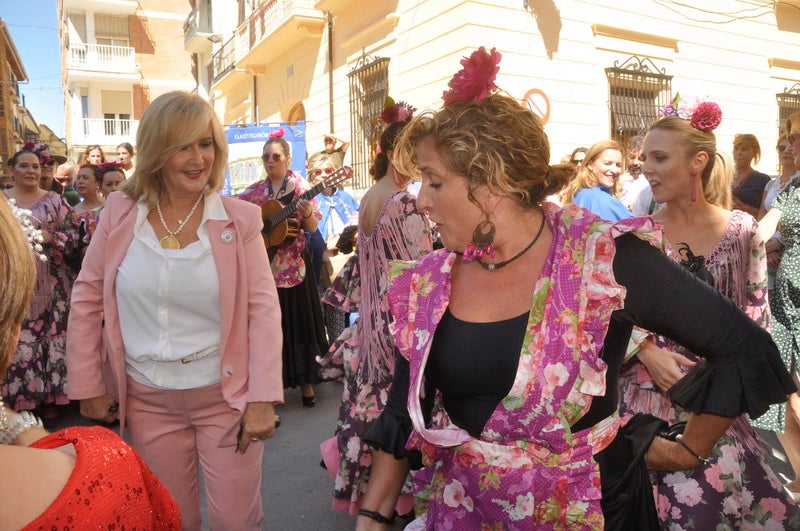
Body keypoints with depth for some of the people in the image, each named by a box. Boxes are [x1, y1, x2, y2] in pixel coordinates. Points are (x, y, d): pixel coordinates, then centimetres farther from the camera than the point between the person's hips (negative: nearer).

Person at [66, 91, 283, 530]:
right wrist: (87, 386, 3)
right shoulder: (119, 212, -3)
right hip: (147, 401, 2)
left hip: (225, 396, -1)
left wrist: (263, 398, -12)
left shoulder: (240, 219, -8)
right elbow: (87, 299, 4)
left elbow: (263, 309, -9)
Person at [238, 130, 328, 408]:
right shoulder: (254, 191, 7)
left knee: (299, 319, 2)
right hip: (264, 264, 3)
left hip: (294, 265, -2)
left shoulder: (301, 187, -1)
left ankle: (305, 380, 14)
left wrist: (307, 213, -24)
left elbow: (313, 228, -5)